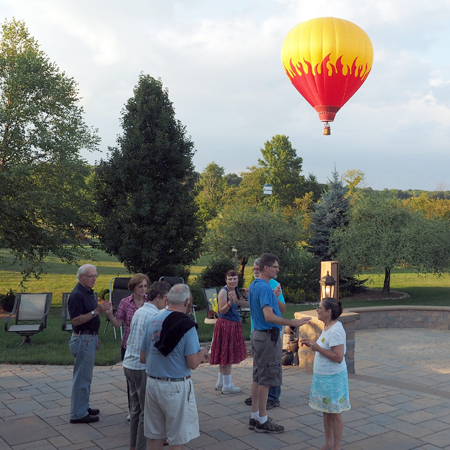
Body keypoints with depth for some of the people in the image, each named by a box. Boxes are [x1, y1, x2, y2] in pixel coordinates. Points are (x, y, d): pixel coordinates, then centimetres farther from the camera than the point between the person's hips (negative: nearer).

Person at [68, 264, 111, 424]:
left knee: (85, 376, 17)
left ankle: (83, 407, 28)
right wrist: (96, 311, -29)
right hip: (82, 339, -10)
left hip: (90, 338, 10)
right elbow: (76, 320, -23)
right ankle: (78, 414, 5)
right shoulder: (77, 295, -18)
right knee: (82, 377, -3)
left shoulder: (89, 292, 12)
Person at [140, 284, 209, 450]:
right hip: (176, 387, -6)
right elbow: (193, 363, -16)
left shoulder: (153, 321, 3)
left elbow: (143, 358, 9)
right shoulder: (186, 325, -14)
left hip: (152, 383, 6)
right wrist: (202, 352, 4)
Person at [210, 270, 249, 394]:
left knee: (226, 356, 16)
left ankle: (220, 383, 26)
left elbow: (247, 304, 8)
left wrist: (236, 300, -8)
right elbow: (222, 311, -18)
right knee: (227, 356, -3)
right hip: (225, 325, -9)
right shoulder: (224, 291, -14)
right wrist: (230, 302, -30)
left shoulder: (235, 290, 12)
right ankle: (227, 386, 5)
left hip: (233, 325, 9)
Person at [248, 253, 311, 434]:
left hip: (257, 334, 10)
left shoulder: (254, 285, 11)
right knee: (266, 379, -1)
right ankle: (262, 421, 7)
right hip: (268, 336, -10)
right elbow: (269, 316, -31)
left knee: (258, 377, 14)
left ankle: (255, 416, 22)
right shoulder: (265, 288, -20)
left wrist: (274, 297, 5)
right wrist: (293, 323, -31)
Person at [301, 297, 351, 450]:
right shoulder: (327, 327, 7)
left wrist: (318, 348, -26)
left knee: (334, 413, 4)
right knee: (326, 411, 18)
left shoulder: (335, 331, -23)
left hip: (332, 378, -9)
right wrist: (312, 344, 9)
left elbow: (338, 357, -27)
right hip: (322, 376, 9)